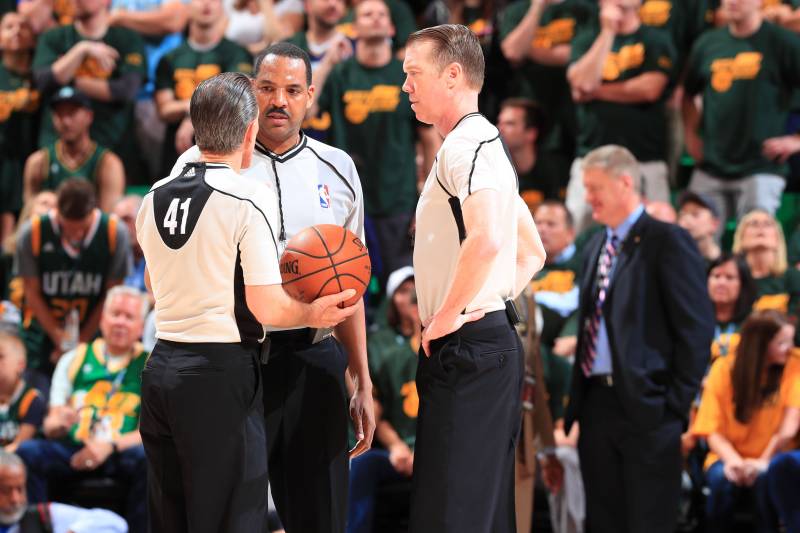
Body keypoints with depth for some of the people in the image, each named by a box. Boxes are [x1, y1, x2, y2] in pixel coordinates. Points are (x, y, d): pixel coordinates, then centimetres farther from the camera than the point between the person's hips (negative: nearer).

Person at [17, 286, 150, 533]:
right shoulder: (74, 359, 16)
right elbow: (50, 427, 13)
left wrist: (110, 446, -17)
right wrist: (59, 424, -12)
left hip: (121, 455, -2)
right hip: (72, 451, 2)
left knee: (148, 460, -35)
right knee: (26, 452, -27)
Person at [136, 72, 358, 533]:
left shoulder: (156, 198, 9)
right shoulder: (251, 198, -12)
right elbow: (267, 307, -15)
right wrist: (313, 314, 4)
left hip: (161, 366, 7)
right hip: (223, 374, -7)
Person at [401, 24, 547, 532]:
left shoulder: (466, 144, -13)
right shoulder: (486, 143, 20)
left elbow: (486, 241, -31)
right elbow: (533, 254, 28)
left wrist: (448, 315, -19)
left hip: (466, 350, -11)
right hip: (495, 336, 11)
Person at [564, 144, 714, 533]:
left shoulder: (666, 241, -7)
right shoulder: (596, 246, 18)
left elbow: (696, 327, -11)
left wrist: (677, 403, -14)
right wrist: (577, 402, 12)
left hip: (646, 407, -8)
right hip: (597, 405, 8)